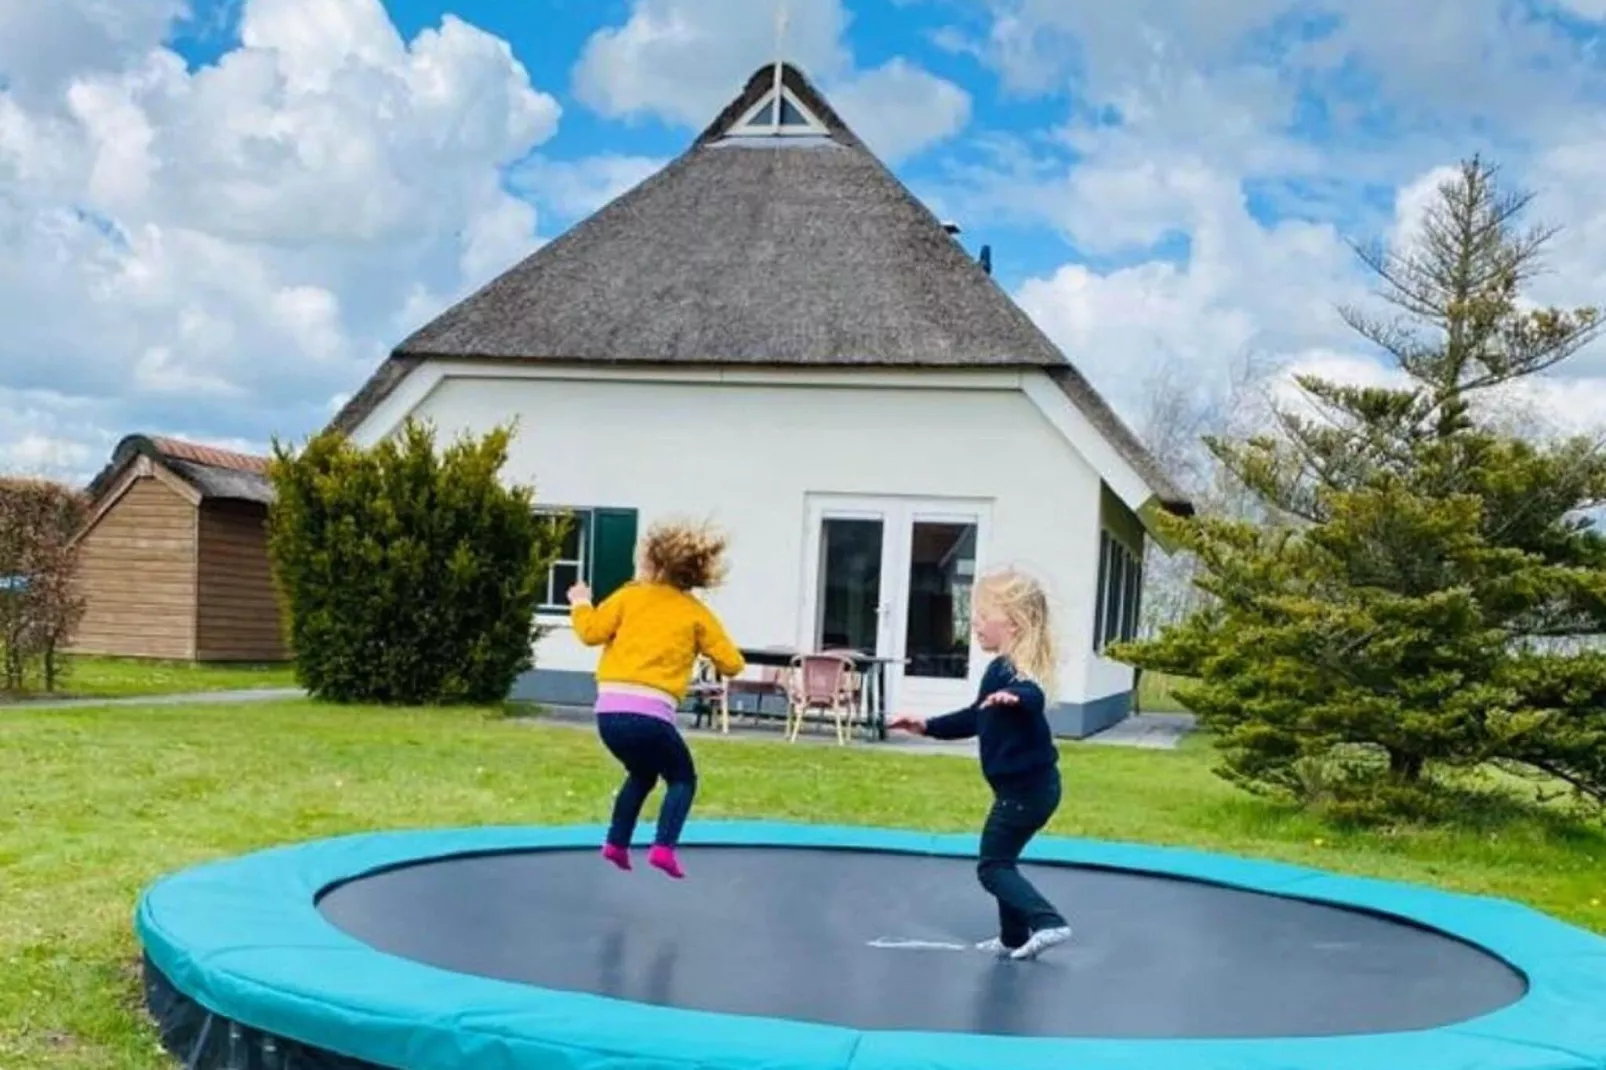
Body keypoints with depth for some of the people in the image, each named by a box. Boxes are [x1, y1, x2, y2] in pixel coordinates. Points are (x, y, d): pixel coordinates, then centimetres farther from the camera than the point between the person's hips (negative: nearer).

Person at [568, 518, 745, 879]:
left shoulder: (629, 596, 12)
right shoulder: (697, 614, 11)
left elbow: (591, 632, 6)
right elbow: (732, 664, 11)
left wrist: (580, 602, 25)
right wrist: (710, 646, 33)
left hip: (609, 709, 3)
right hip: (650, 714, -3)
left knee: (641, 774, 30)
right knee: (683, 779, 18)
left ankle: (617, 843, 23)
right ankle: (664, 847, -1)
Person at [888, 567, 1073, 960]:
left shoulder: (1006, 670, -21)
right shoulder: (1007, 669, 11)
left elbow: (1035, 698, -44)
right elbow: (978, 717, 24)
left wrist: (1015, 698, -65)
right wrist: (928, 727, 24)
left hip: (1023, 786, -10)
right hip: (1031, 783, 10)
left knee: (992, 866, -3)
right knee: (1002, 860, 21)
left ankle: (1048, 922, -12)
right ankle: (1015, 938, 29)